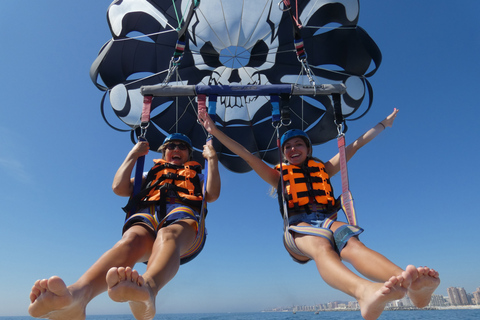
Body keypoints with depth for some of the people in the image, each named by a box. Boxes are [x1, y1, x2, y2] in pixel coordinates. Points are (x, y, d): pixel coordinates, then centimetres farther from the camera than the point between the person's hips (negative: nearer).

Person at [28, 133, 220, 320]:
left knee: (168, 236, -39)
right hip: (147, 215, 2)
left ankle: (148, 287, -70)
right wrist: (133, 155, 25)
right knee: (131, 239, -35)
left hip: (184, 217, -1)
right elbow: (119, 188, 20)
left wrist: (212, 158, 13)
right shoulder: (150, 175, 38)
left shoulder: (197, 177, 36)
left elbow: (212, 195, 12)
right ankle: (76, 294, -61)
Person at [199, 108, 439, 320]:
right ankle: (366, 292, -68)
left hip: (328, 221, 2)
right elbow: (244, 154, 18)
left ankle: (411, 284, -63)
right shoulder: (279, 176, 24)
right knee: (321, 247, -38)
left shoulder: (323, 169, 30)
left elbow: (356, 145, 34)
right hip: (298, 225, -2)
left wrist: (383, 124, 40)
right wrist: (215, 131, 14)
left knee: (352, 244, -34)